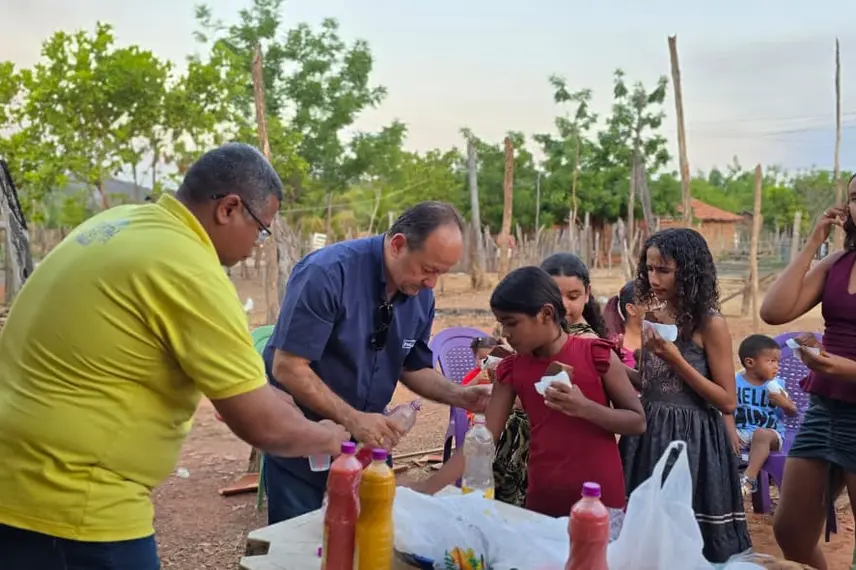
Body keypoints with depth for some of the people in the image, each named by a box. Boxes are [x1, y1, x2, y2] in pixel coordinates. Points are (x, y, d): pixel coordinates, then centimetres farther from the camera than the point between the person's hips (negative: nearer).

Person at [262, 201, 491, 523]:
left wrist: (456, 395, -9)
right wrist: (351, 419, -30)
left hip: (368, 434, 6)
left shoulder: (422, 296, -4)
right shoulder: (327, 273, -25)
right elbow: (288, 369, -25)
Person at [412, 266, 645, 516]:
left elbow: (638, 422, -5)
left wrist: (585, 408, -22)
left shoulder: (596, 354, -11)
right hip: (542, 501, 3)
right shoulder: (512, 370, -1)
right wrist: (430, 487, -10)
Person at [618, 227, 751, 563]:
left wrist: (677, 360, -20)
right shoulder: (653, 317, 5)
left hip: (690, 439, -6)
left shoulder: (710, 323, -13)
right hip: (649, 434, 6)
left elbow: (728, 402, -13)